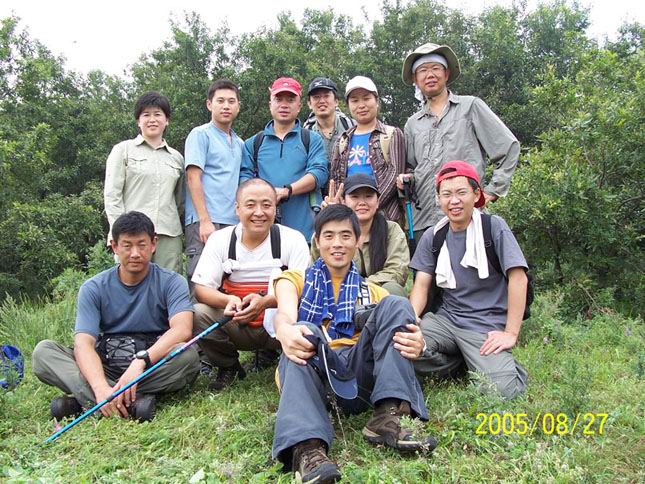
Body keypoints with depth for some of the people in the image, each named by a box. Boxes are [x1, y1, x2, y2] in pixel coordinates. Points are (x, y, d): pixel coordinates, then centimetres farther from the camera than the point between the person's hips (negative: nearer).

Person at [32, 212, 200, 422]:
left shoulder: (171, 282, -4)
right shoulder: (93, 288, 0)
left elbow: (182, 330, -21)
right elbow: (84, 343, -13)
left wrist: (140, 362, -36)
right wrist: (101, 387, -33)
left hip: (153, 366, -2)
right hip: (105, 368, 2)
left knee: (188, 356, -32)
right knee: (43, 351, -17)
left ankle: (82, 400, -28)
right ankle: (131, 403, -37)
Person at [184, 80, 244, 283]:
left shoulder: (239, 143, 22)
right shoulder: (200, 134, 2)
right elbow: (193, 178, -7)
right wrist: (205, 220, -16)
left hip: (234, 222, 6)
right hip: (205, 221, -6)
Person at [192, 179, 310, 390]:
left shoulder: (293, 240, -7)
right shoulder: (220, 239, -1)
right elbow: (201, 289, -6)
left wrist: (265, 301, -33)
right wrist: (228, 300, -29)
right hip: (235, 327, 2)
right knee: (197, 313, -24)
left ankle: (270, 354, 4)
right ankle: (228, 367, 5)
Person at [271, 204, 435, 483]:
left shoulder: (372, 292, 22)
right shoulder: (295, 280, 16)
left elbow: (398, 321, 5)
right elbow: (285, 316, -7)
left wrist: (415, 345, -22)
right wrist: (285, 332, -34)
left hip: (357, 374, 2)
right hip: (311, 372, -2)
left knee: (395, 305, -16)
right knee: (303, 336, -32)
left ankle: (388, 417, -28)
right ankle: (307, 446, -50)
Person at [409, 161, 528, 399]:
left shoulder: (494, 226, -6)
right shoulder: (433, 236, 7)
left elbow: (518, 278, -11)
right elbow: (421, 285, 5)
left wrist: (510, 333, -15)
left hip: (488, 323, -3)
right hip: (447, 317, 4)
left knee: (501, 390, -25)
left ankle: (509, 367, 11)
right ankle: (459, 366, 1)